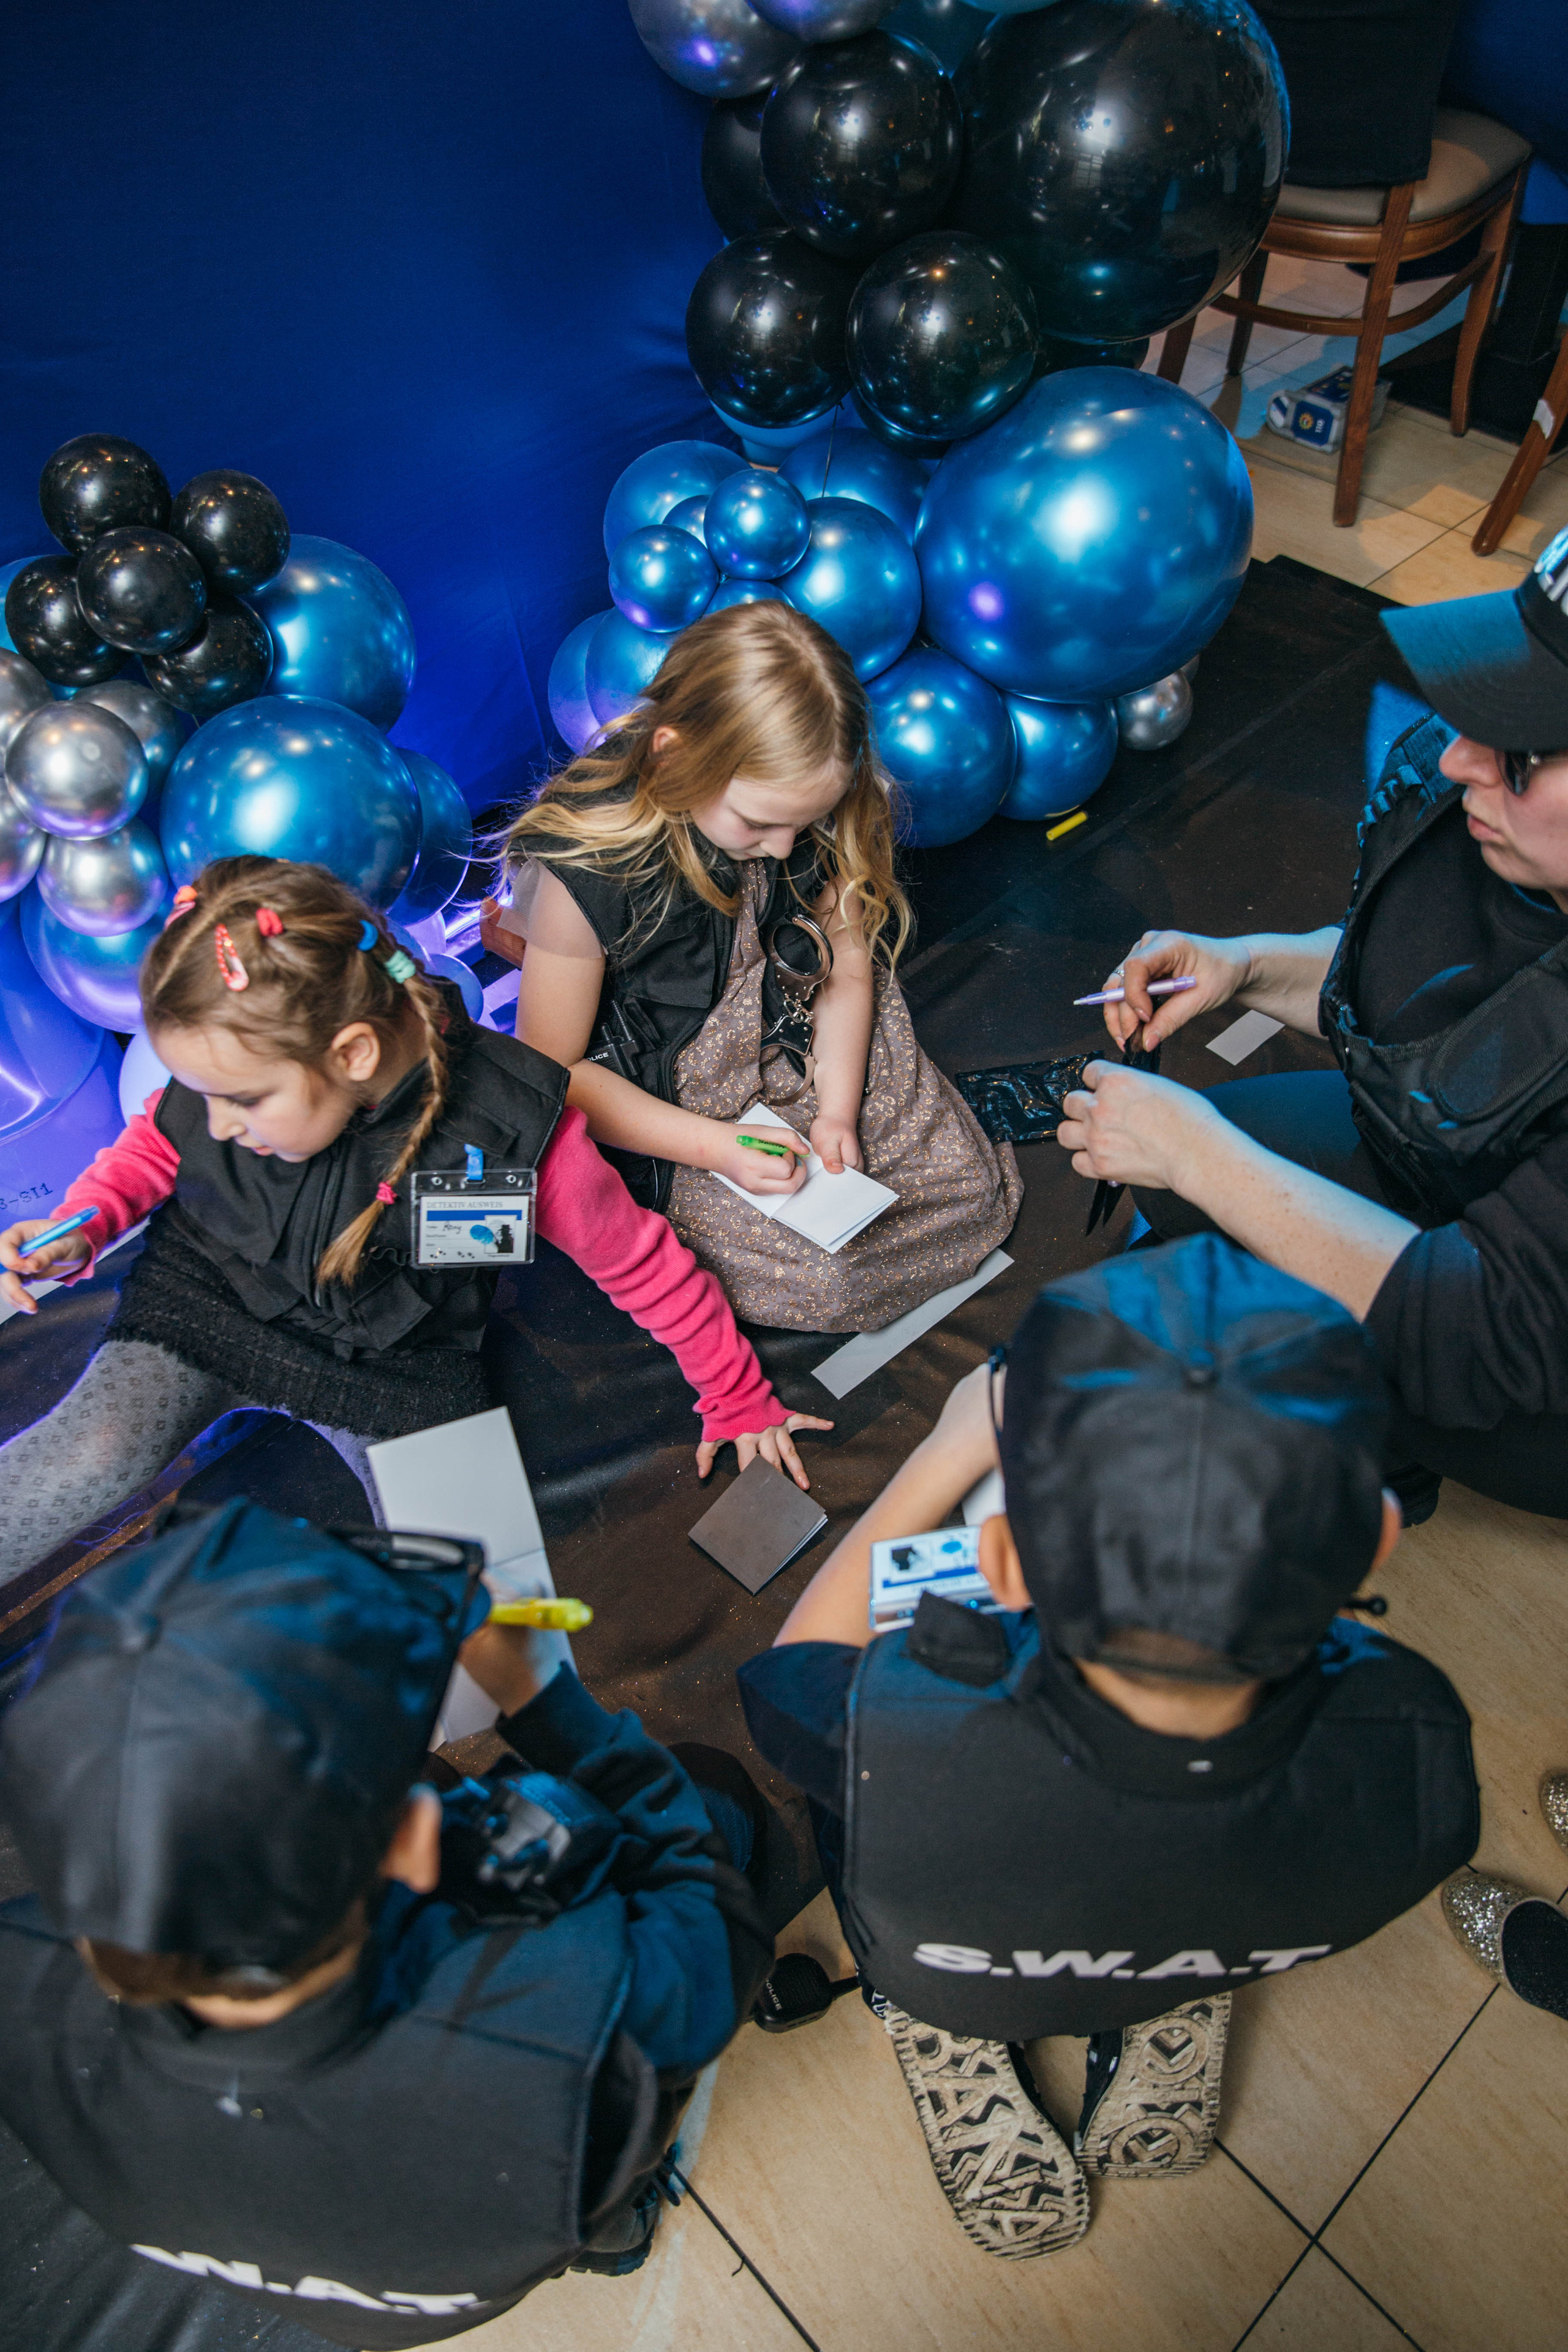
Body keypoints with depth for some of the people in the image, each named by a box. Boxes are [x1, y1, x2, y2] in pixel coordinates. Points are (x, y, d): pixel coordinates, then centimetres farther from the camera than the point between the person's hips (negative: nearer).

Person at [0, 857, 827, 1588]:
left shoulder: (506, 1126, -29)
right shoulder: (241, 1062, -17)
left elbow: (639, 1261, -15)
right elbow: (159, 1141, 8)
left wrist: (738, 1401, -3)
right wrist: (79, 1227, -12)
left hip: (385, 1362, -1)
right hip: (207, 1290, 2)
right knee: (91, 1456, -23)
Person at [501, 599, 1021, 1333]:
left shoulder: (810, 803, -16)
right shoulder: (585, 873, -31)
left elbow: (847, 967, -2)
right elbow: (554, 1074, -19)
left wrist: (838, 1111, -14)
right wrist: (717, 1147, -26)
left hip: (813, 1048, 5)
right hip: (669, 1109, -4)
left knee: (975, 1190, 1)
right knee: (820, 1283, -16)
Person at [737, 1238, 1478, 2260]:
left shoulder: (893, 1745, -47)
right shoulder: (1418, 1756, -39)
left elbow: (790, 1666, -20)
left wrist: (949, 1453, -15)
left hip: (945, 1980, 0)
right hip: (1215, 1957, 1)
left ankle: (970, 2069, 28)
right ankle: (1163, 2055, 33)